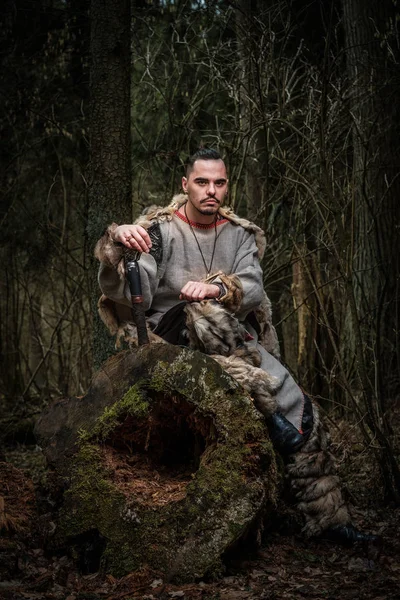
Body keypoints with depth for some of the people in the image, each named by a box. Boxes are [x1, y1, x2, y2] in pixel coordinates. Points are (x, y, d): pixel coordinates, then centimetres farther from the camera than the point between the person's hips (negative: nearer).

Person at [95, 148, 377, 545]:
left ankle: (328, 518, 2)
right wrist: (118, 245, -40)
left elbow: (253, 289, -7)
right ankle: (265, 408, -27)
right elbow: (122, 292, -20)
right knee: (206, 314, -37)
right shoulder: (160, 231, -6)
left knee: (299, 410, -7)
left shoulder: (239, 234, 9)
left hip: (235, 340, 4)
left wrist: (216, 288, -29)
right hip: (171, 332, -4)